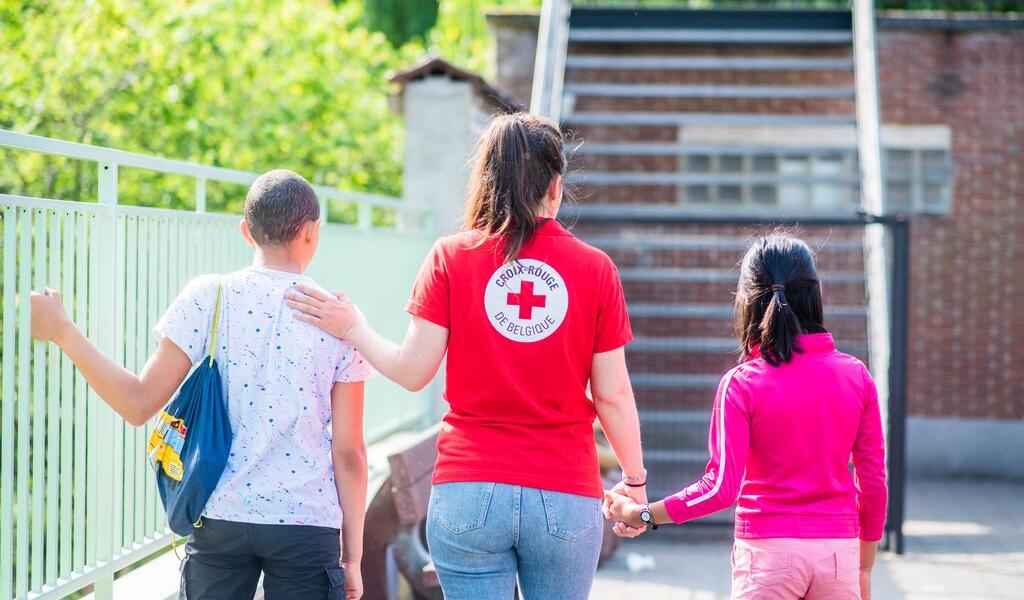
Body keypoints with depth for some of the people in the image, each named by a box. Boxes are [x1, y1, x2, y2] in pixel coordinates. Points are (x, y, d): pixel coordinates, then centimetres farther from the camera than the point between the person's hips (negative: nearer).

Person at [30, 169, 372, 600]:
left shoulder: (206, 298, -2)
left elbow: (139, 404, -4)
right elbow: (349, 451, 0)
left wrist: (62, 331, 3)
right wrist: (352, 554, 8)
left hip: (220, 518, 1)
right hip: (308, 524, -1)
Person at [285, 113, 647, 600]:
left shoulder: (451, 257, -1)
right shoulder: (596, 268, 0)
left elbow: (412, 371, -2)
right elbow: (613, 396, 2)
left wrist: (353, 329, 15)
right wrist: (635, 480, 15)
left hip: (468, 491, 0)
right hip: (567, 496, 0)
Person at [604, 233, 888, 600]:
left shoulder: (742, 384, -8)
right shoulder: (855, 375, 1)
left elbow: (721, 488, -13)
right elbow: (873, 480, 5)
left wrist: (643, 515, -3)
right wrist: (864, 566, 16)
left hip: (768, 552, -3)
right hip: (839, 550, 3)